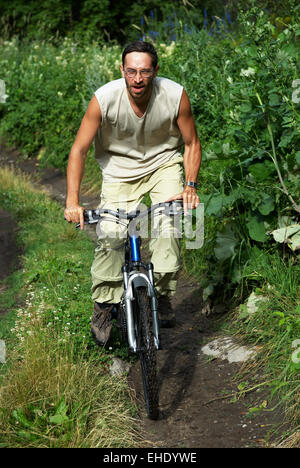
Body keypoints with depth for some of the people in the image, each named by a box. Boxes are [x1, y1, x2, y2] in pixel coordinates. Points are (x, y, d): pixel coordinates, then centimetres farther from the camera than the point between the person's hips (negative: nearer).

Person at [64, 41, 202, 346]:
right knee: (109, 236, -14)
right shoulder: (104, 98, -25)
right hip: (119, 169, 0)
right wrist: (72, 201, -25)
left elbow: (191, 144, -6)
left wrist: (190, 185, -18)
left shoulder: (175, 96, -22)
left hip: (163, 163, 0)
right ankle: (103, 305, 6)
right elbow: (78, 150, -18)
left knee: (167, 222, -24)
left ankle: (162, 293, -8)